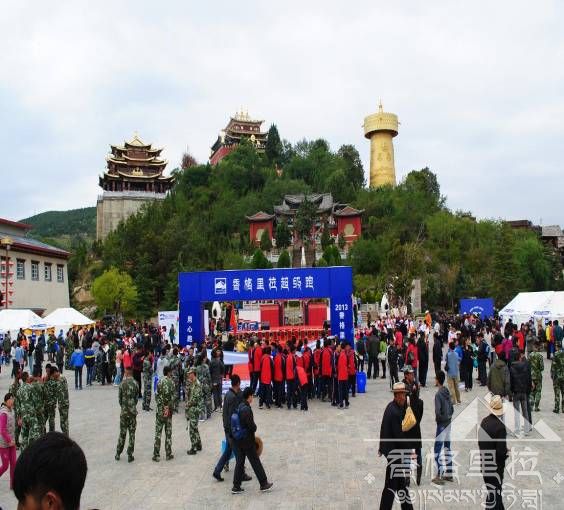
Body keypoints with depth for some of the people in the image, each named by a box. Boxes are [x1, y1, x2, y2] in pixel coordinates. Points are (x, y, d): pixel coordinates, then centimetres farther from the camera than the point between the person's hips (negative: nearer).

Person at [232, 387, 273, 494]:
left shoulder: (240, 407, 5)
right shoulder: (247, 409, -23)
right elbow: (252, 426, -22)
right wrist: (254, 428, 0)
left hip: (239, 440, 8)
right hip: (247, 441, -8)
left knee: (239, 462, 13)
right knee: (256, 462, 5)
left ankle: (236, 487, 18)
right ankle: (264, 484, 16)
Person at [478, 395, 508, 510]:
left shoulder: (483, 422, -4)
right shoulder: (500, 426, -23)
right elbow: (501, 451, -22)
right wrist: (507, 453, -1)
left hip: (485, 464, 7)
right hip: (495, 466, -7)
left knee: (497, 491, 23)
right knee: (493, 493, 5)